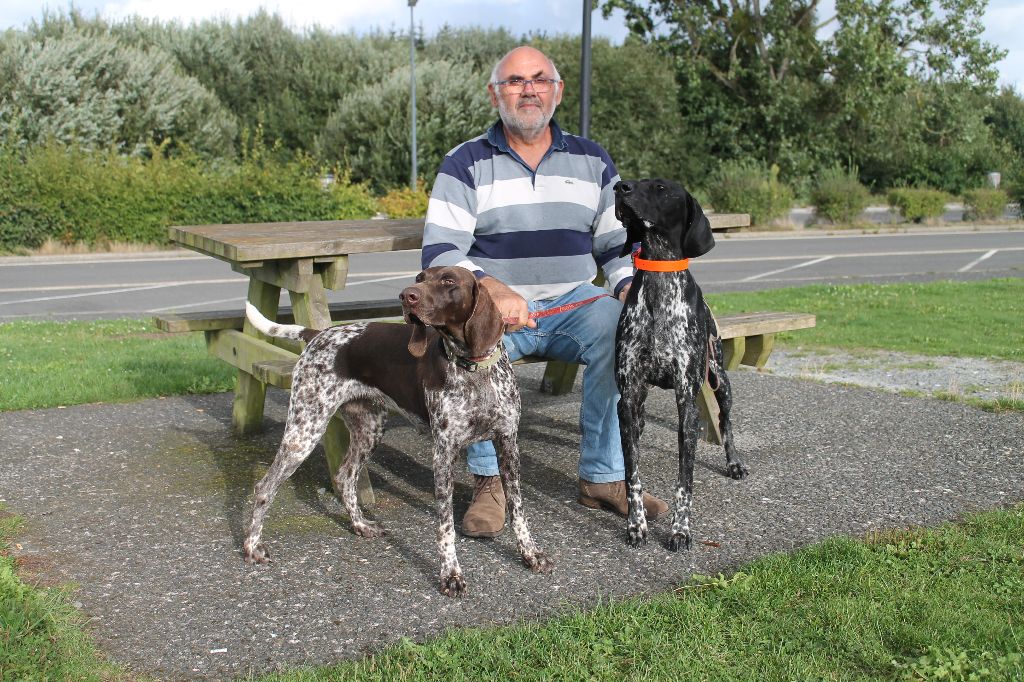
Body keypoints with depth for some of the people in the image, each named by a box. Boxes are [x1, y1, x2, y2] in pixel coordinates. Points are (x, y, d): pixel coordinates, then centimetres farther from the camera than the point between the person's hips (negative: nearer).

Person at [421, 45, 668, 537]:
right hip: (493, 306, -2)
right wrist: (494, 291, -29)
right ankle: (489, 478, -19)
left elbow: (618, 244, 13)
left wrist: (630, 289, -10)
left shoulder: (593, 160, 11)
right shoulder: (465, 163, 1)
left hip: (572, 305, 2)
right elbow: (440, 252, -10)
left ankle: (603, 478, -16)